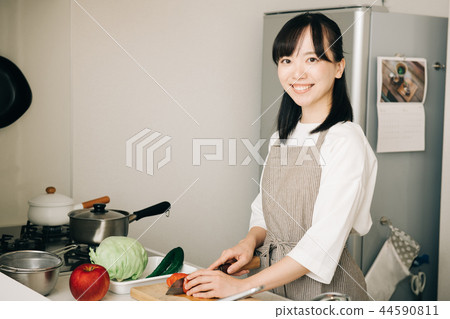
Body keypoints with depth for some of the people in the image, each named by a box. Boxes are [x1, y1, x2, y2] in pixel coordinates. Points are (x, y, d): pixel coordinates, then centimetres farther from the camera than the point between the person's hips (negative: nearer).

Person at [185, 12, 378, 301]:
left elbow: (324, 242, -22)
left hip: (324, 288, -6)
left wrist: (243, 285, -23)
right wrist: (251, 241, -7)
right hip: (275, 276, 6)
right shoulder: (282, 136, 7)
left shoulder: (346, 141, -17)